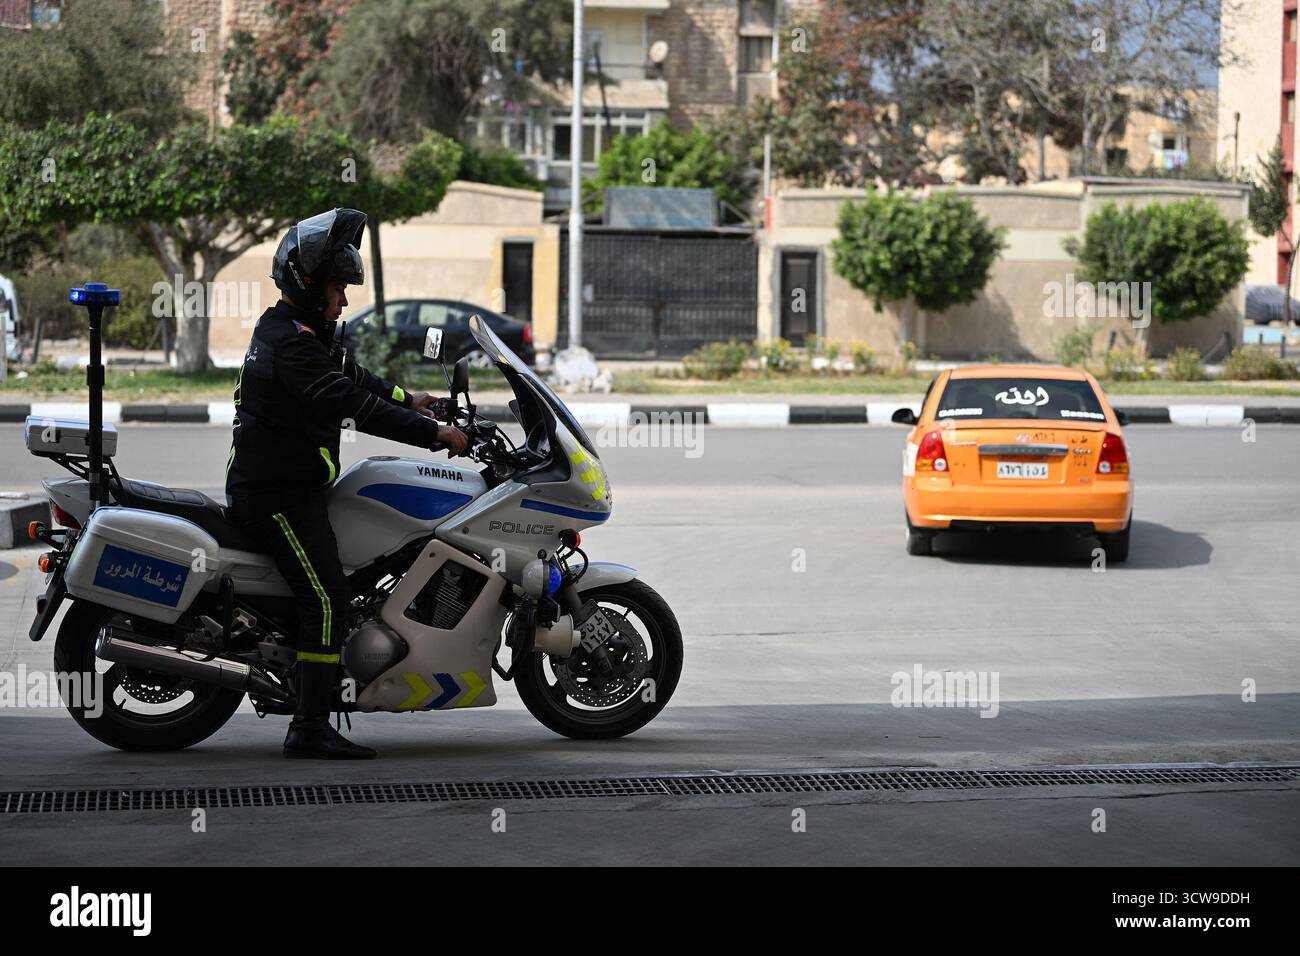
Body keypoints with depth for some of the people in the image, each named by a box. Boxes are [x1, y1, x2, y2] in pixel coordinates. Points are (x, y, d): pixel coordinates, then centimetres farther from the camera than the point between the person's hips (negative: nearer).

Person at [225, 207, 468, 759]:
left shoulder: (282, 329, 14)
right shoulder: (292, 345, -20)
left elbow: (348, 374, 29)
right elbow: (353, 404, -28)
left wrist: (406, 399, 29)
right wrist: (435, 434, -26)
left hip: (281, 486, 11)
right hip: (281, 495, -11)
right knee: (327, 598, -15)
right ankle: (310, 729, -16)